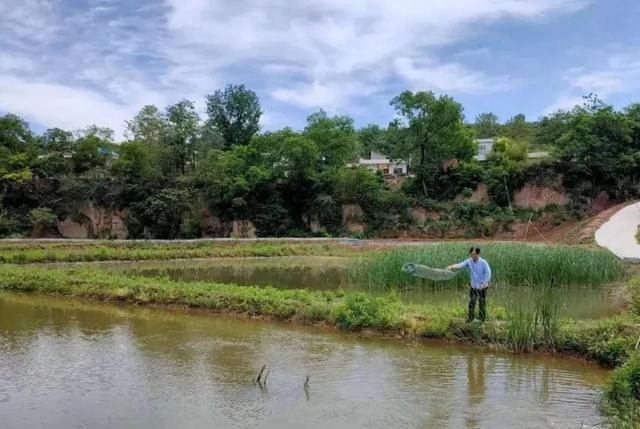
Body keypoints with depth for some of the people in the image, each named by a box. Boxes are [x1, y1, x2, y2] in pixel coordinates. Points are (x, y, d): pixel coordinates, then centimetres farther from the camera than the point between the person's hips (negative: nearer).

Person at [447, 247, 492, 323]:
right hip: (473, 286, 3)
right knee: (471, 302, 8)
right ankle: (470, 318, 22)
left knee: (482, 303, 6)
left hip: (482, 287, -3)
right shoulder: (469, 261, -7)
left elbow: (488, 274, -13)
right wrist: (451, 266, -38)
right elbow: (461, 265, -21)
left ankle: (482, 318, 21)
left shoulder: (483, 263, -15)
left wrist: (483, 284, -21)